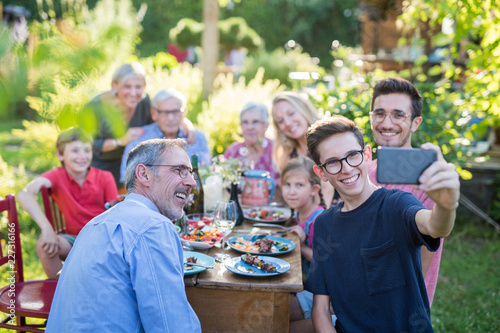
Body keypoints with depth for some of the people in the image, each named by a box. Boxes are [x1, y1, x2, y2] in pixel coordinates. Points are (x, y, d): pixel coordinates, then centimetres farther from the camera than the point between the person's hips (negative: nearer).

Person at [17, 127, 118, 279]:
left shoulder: (105, 178, -4)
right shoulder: (57, 176, -5)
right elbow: (24, 194, -23)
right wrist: (47, 228, -36)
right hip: (74, 238, 1)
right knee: (44, 245, -27)